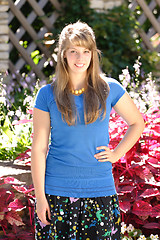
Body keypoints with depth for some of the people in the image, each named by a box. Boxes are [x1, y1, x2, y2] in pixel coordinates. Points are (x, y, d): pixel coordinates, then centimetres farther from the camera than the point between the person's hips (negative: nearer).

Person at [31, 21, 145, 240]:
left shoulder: (109, 89, 2)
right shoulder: (48, 95, -1)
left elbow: (137, 123, 16)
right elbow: (39, 148, -1)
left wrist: (116, 154, 2)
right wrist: (40, 196, -5)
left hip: (99, 189, 1)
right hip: (57, 191, -1)